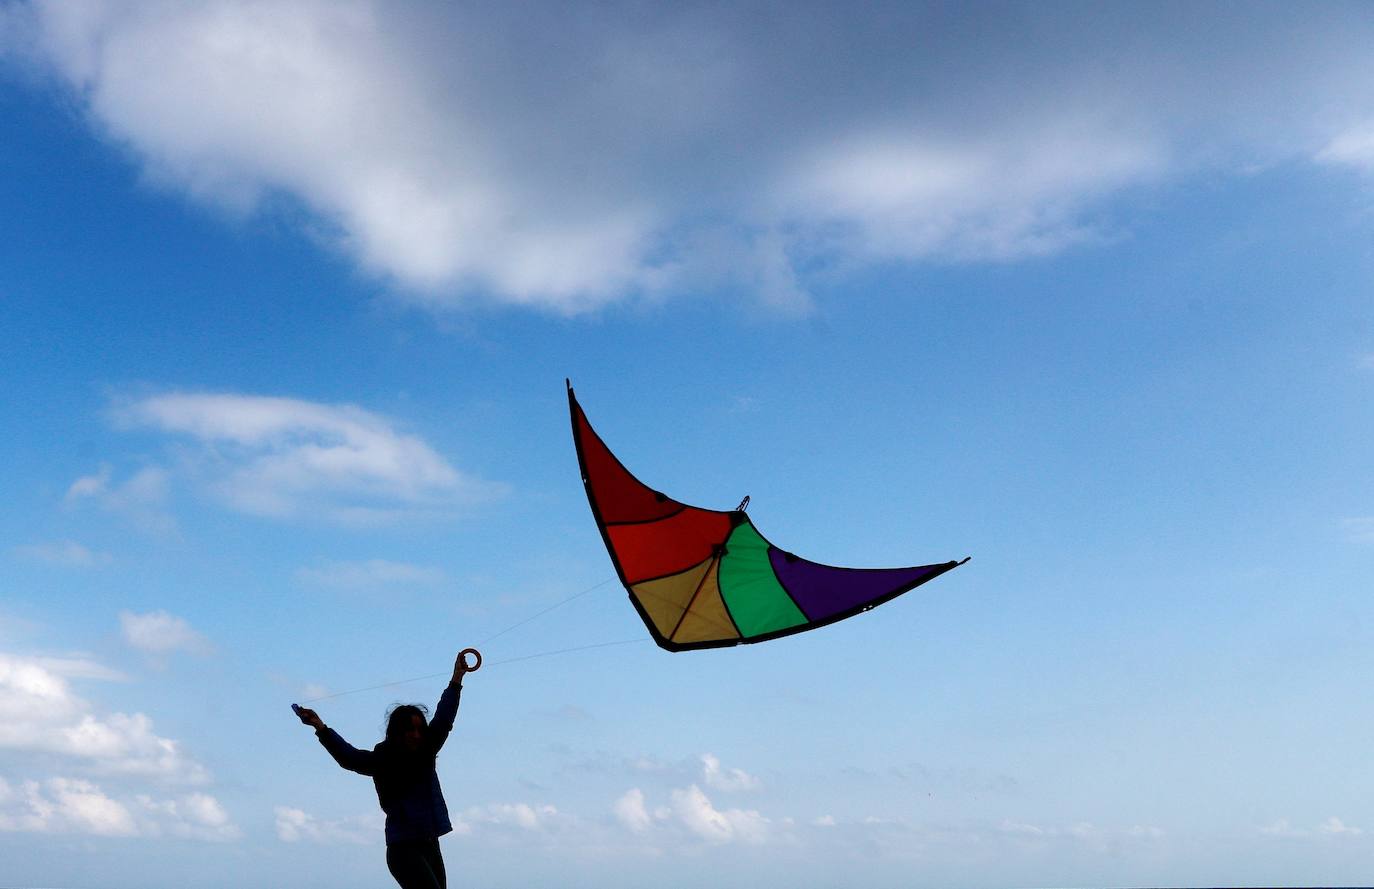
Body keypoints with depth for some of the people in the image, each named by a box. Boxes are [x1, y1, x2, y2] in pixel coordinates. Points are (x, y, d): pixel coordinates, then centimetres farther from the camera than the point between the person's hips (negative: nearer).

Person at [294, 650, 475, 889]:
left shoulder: (425, 755, 9)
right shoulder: (382, 761, -3)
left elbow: (443, 720, 4)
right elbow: (349, 756, -16)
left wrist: (456, 680, -2)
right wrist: (321, 729, -29)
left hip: (430, 846, 6)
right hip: (403, 849, -6)